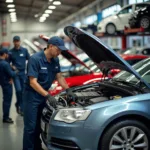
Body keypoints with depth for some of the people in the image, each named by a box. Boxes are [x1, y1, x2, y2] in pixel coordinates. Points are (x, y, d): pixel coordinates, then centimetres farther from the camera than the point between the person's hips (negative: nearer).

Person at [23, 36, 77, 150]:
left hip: (42, 96, 7)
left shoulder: (55, 60, 1)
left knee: (38, 125, 16)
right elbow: (33, 82, -25)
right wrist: (48, 96, -32)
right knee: (30, 126, -3)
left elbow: (59, 77, 11)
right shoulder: (35, 59, -22)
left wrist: (68, 90, -4)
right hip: (32, 96, -7)